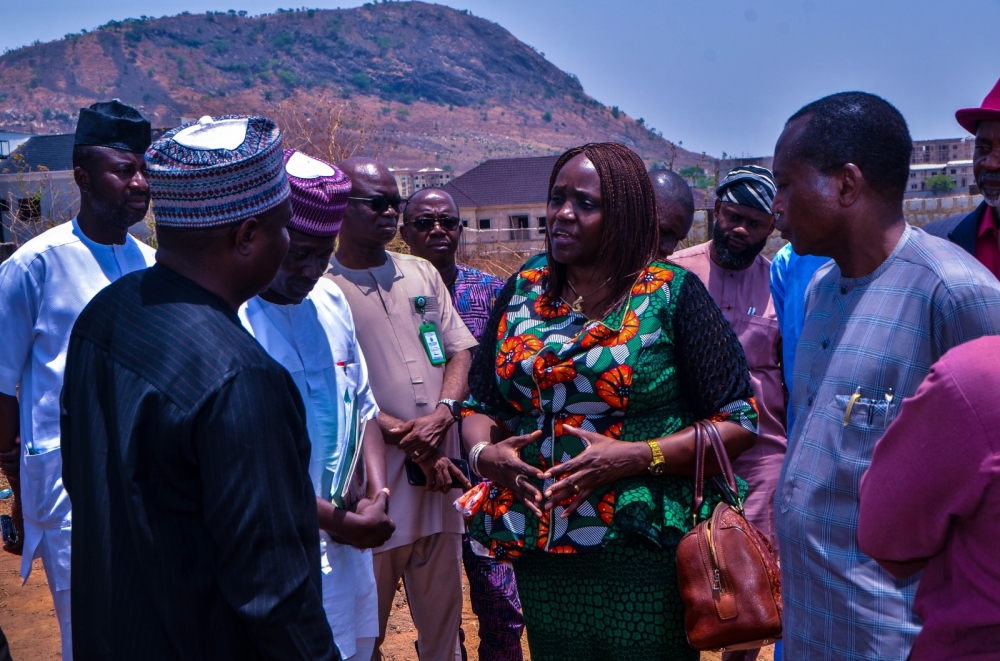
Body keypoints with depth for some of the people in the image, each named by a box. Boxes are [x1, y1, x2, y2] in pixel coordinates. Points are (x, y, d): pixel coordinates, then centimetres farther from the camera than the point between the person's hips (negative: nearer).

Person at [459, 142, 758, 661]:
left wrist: (635, 457, -19)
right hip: (539, 556, 4)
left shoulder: (673, 294, -7)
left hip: (644, 557, -3)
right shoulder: (523, 291, 5)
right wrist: (484, 452, -9)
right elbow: (481, 405, 13)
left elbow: (739, 422, -8)